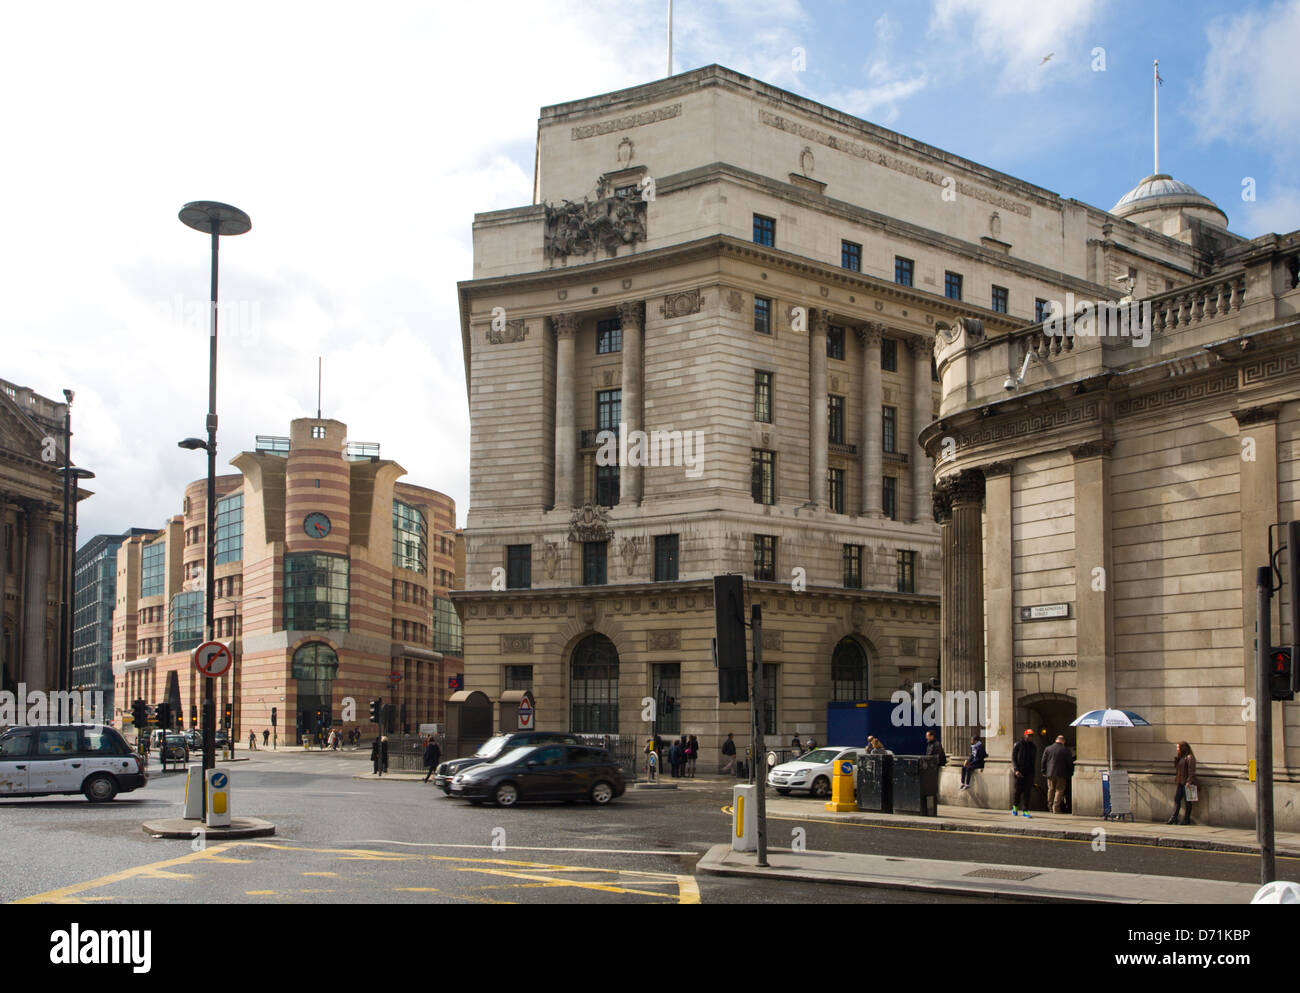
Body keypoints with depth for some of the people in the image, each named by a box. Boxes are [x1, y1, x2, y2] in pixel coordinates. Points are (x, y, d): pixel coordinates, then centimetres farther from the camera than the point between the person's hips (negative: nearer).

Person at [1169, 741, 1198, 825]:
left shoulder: (1190, 757, -10)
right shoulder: (1180, 757, 16)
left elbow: (1192, 770, -16)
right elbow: (1176, 767, 22)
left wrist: (1189, 781, -22)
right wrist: (1176, 758, 8)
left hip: (1187, 783, -8)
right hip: (1180, 783, 8)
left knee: (1187, 800, 0)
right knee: (1177, 799, 3)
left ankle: (1187, 819, 7)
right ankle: (1173, 818, 1)